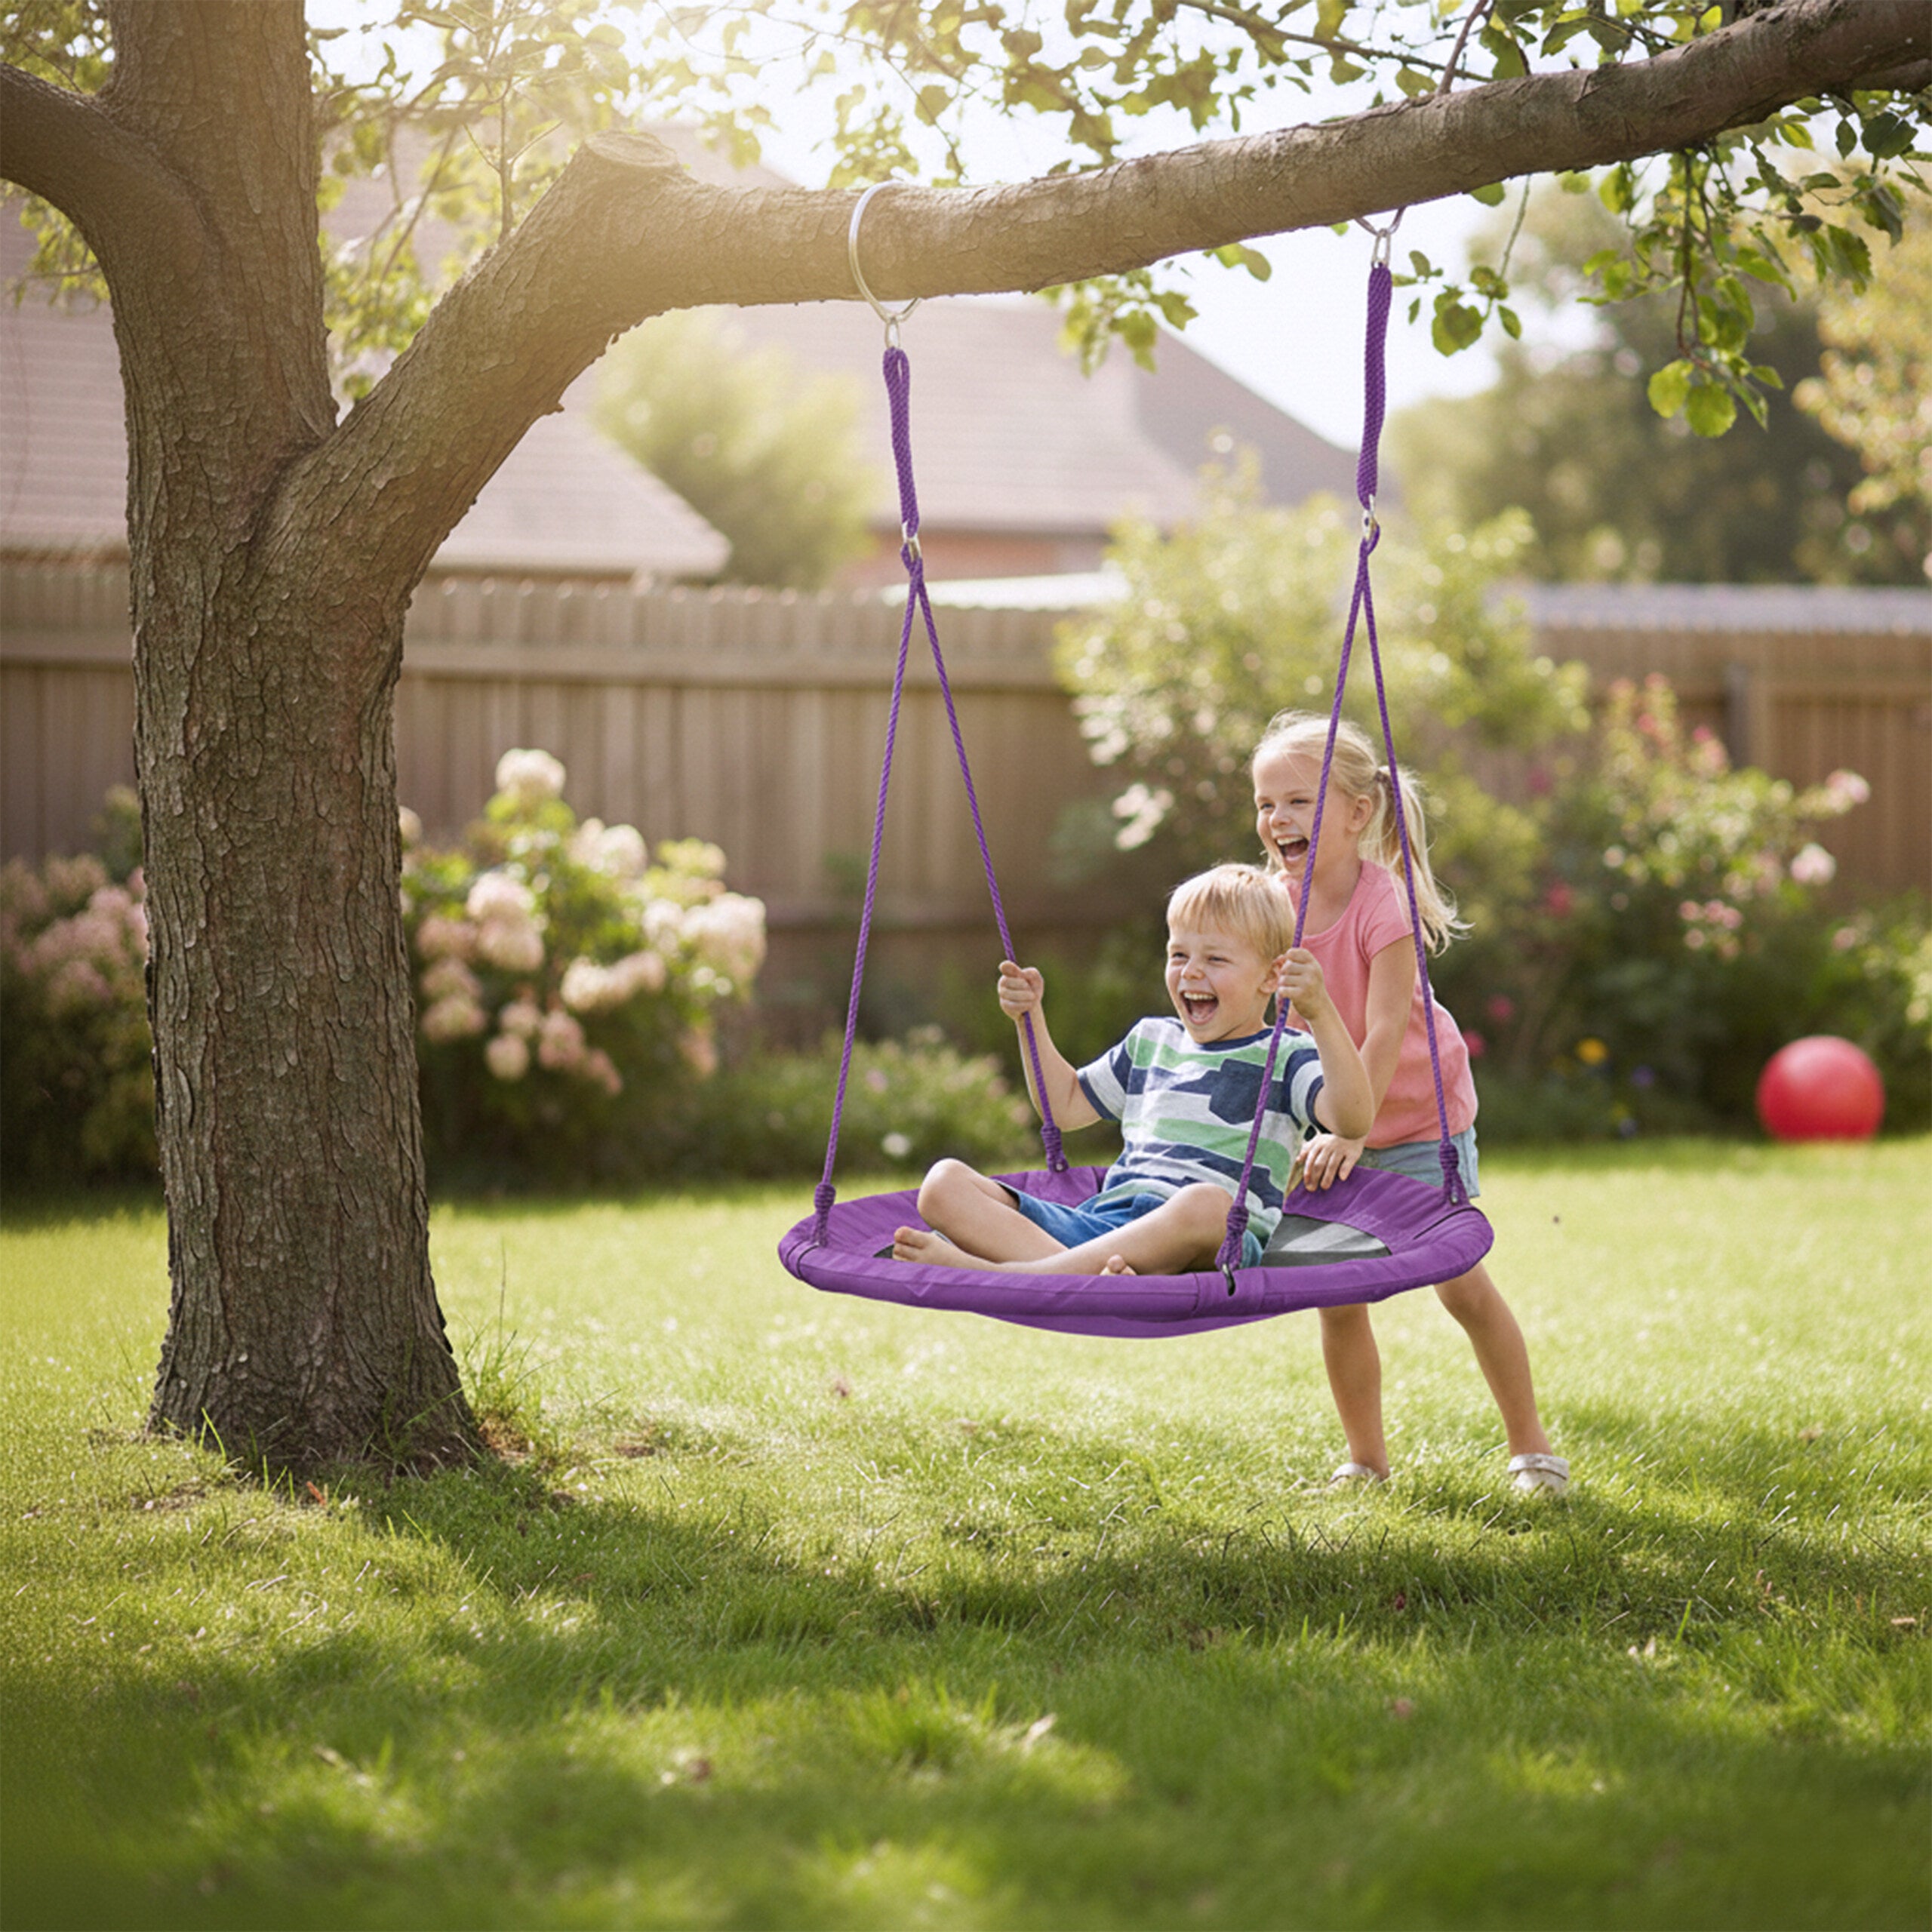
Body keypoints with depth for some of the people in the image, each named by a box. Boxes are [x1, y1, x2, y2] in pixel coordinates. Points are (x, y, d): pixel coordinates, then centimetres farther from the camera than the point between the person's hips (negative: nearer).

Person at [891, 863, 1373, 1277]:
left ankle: (993, 1273, -47)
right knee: (944, 1184, -13)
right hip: (1099, 1222, 6)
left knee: (1204, 1203, -44)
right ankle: (1088, 1277, -43)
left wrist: (1320, 1013, -23)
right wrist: (1031, 1018, 30)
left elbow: (1352, 1118, -12)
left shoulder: (1284, 1058, 8)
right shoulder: (1151, 1041, 28)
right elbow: (1066, 1105, 41)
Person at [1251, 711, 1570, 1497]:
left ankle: (1531, 1449, 10)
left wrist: (1350, 1131, -34)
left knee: (1461, 1282, -5)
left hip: (1417, 1117, -5)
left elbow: (1386, 1030, -28)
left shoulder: (1380, 903, -23)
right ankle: (1364, 1460, 18)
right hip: (1333, 1124, 5)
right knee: (1337, 1299, 2)